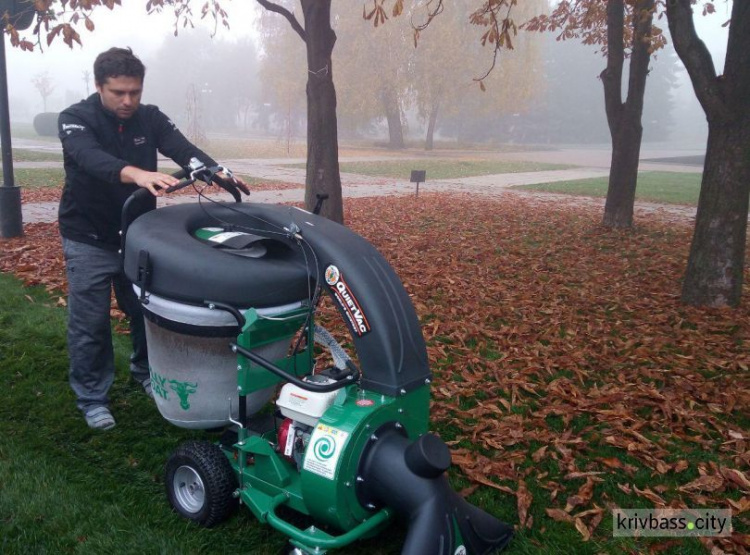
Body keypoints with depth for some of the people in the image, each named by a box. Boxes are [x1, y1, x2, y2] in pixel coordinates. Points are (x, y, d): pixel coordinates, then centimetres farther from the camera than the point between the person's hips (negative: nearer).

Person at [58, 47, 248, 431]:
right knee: (90, 322, 1)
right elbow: (91, 158, -36)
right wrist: (135, 173, -57)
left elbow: (182, 148, -20)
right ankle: (92, 398, 18)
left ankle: (146, 373, 38)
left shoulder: (150, 118, -3)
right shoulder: (75, 119, -15)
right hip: (90, 240, -3)